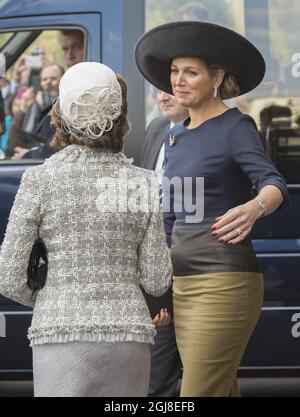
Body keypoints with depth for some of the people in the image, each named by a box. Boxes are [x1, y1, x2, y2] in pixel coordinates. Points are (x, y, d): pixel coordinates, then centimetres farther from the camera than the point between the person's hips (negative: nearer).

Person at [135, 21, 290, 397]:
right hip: (183, 282, 8)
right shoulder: (175, 136, 16)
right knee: (222, 391, 12)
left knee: (198, 393, -11)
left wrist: (255, 207, -45)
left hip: (224, 281, -8)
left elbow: (274, 184, -22)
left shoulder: (235, 128, -6)